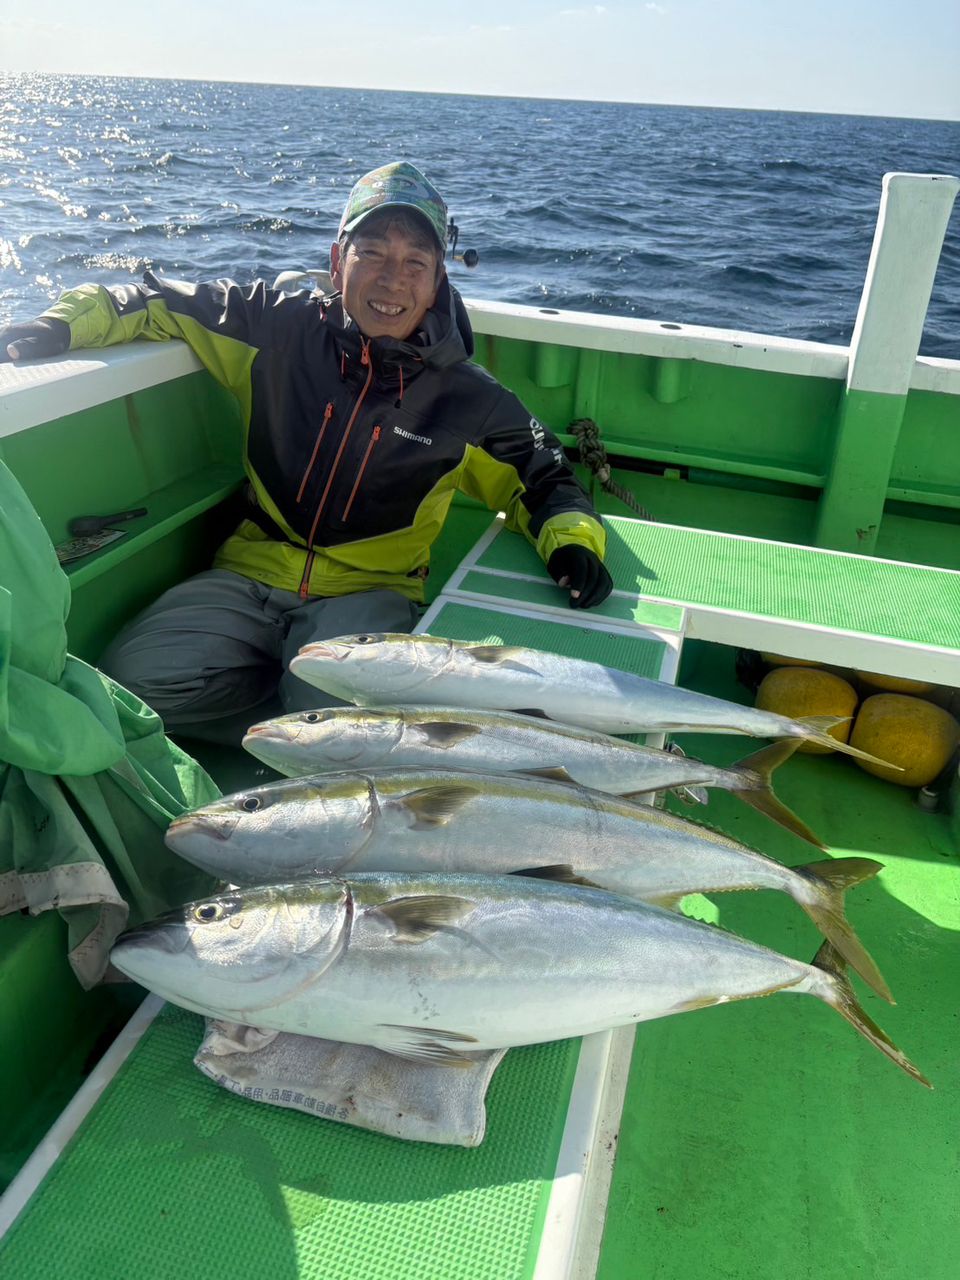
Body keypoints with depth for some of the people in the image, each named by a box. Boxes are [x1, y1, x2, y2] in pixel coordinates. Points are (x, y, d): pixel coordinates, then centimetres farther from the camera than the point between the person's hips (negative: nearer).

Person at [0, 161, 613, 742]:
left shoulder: (467, 397, -1)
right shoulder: (280, 329, 0)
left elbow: (542, 474, 9)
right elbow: (163, 302, 11)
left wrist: (572, 536, -11)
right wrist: (61, 326, -3)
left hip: (370, 592, -2)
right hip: (250, 575, 3)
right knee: (136, 676, -20)